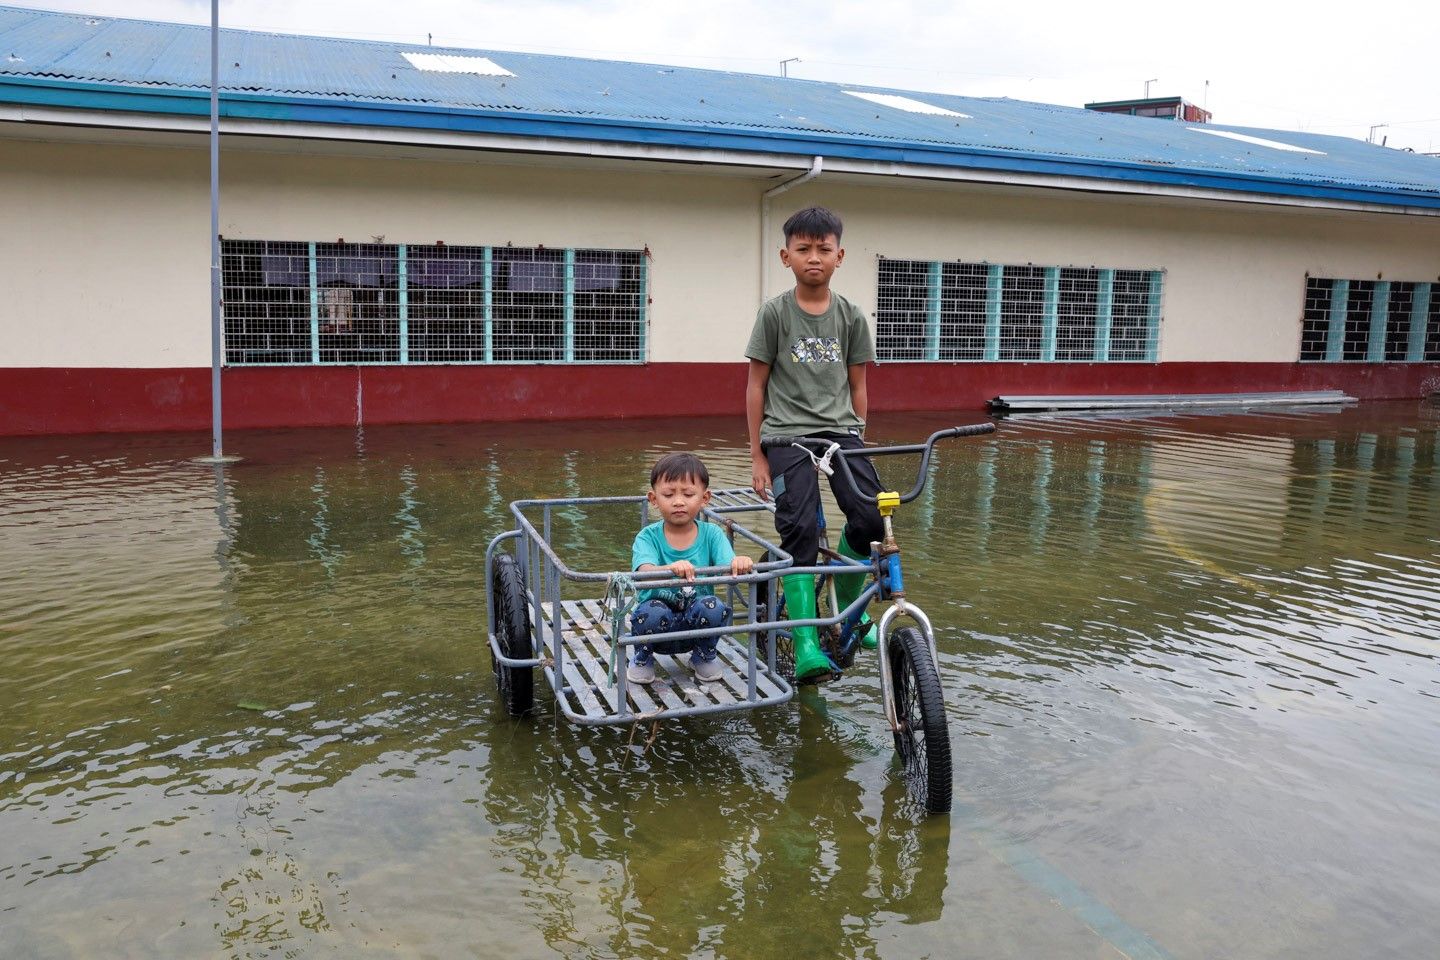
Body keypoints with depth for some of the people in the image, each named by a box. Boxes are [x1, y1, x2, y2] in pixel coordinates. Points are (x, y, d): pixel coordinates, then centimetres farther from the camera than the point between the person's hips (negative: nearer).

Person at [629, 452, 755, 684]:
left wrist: (739, 563, -44)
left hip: (696, 624, 1)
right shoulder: (648, 537, -9)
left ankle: (704, 656, 4)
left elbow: (728, 569, -19)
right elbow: (645, 572, -29)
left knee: (713, 607, -29)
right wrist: (670, 569, -52)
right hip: (660, 625, -1)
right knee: (652, 612, -33)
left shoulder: (711, 534, -4)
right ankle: (642, 658, 2)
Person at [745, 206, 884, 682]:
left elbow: (857, 385, 13)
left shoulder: (851, 316, 7)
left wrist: (859, 440, 11)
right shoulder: (775, 312, 0)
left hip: (840, 430, 2)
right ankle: (806, 645, -9)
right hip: (788, 433, -2)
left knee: (870, 518, -15)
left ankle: (846, 605, 14)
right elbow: (756, 384, 3)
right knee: (800, 531, -14)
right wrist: (757, 455, 1)